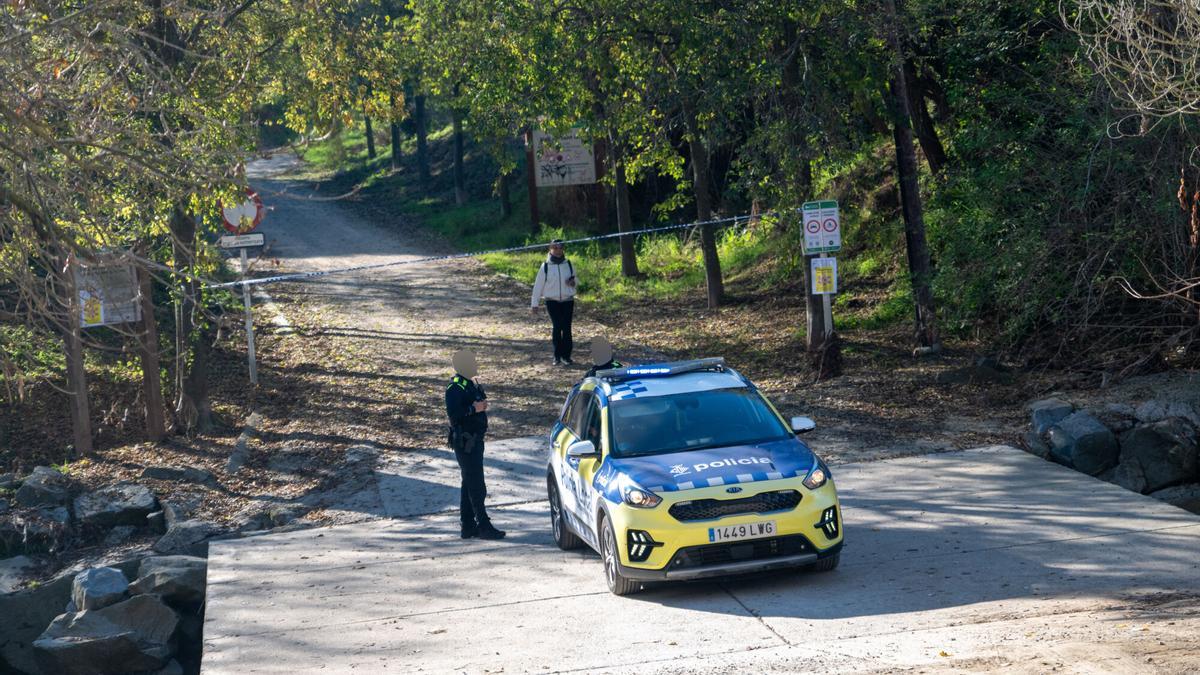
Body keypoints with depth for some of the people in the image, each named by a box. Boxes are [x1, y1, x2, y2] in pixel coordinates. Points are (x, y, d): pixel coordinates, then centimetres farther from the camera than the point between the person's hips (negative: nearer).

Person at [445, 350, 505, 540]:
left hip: (474, 440, 10)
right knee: (476, 486, -8)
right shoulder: (455, 387, -17)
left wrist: (481, 405, 6)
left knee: (470, 484, 13)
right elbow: (453, 413, -27)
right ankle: (484, 526, -5)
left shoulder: (470, 384, 14)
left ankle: (468, 526, 18)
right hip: (465, 442, -10)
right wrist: (474, 409, -23)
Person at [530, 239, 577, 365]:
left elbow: (575, 281, 18)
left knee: (567, 328, -2)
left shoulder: (569, 265, 6)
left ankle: (566, 355, 6)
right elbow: (538, 285, 1)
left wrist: (573, 282, -8)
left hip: (568, 301, 2)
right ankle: (557, 356, 1)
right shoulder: (545, 266, -1)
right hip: (552, 301, -2)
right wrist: (534, 304, -1)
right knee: (556, 327, -7)